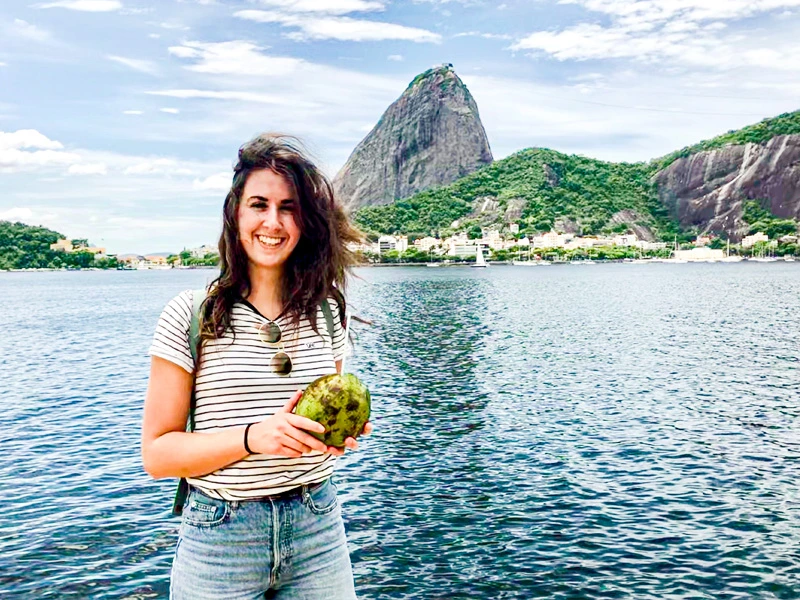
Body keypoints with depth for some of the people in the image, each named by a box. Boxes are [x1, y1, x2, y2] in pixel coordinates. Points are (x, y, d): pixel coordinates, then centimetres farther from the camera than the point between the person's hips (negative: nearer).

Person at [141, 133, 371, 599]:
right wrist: (253, 437, -23)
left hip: (317, 526, 3)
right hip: (220, 538, -2)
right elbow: (157, 453, -8)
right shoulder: (191, 315, -9)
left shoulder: (326, 311, 1)